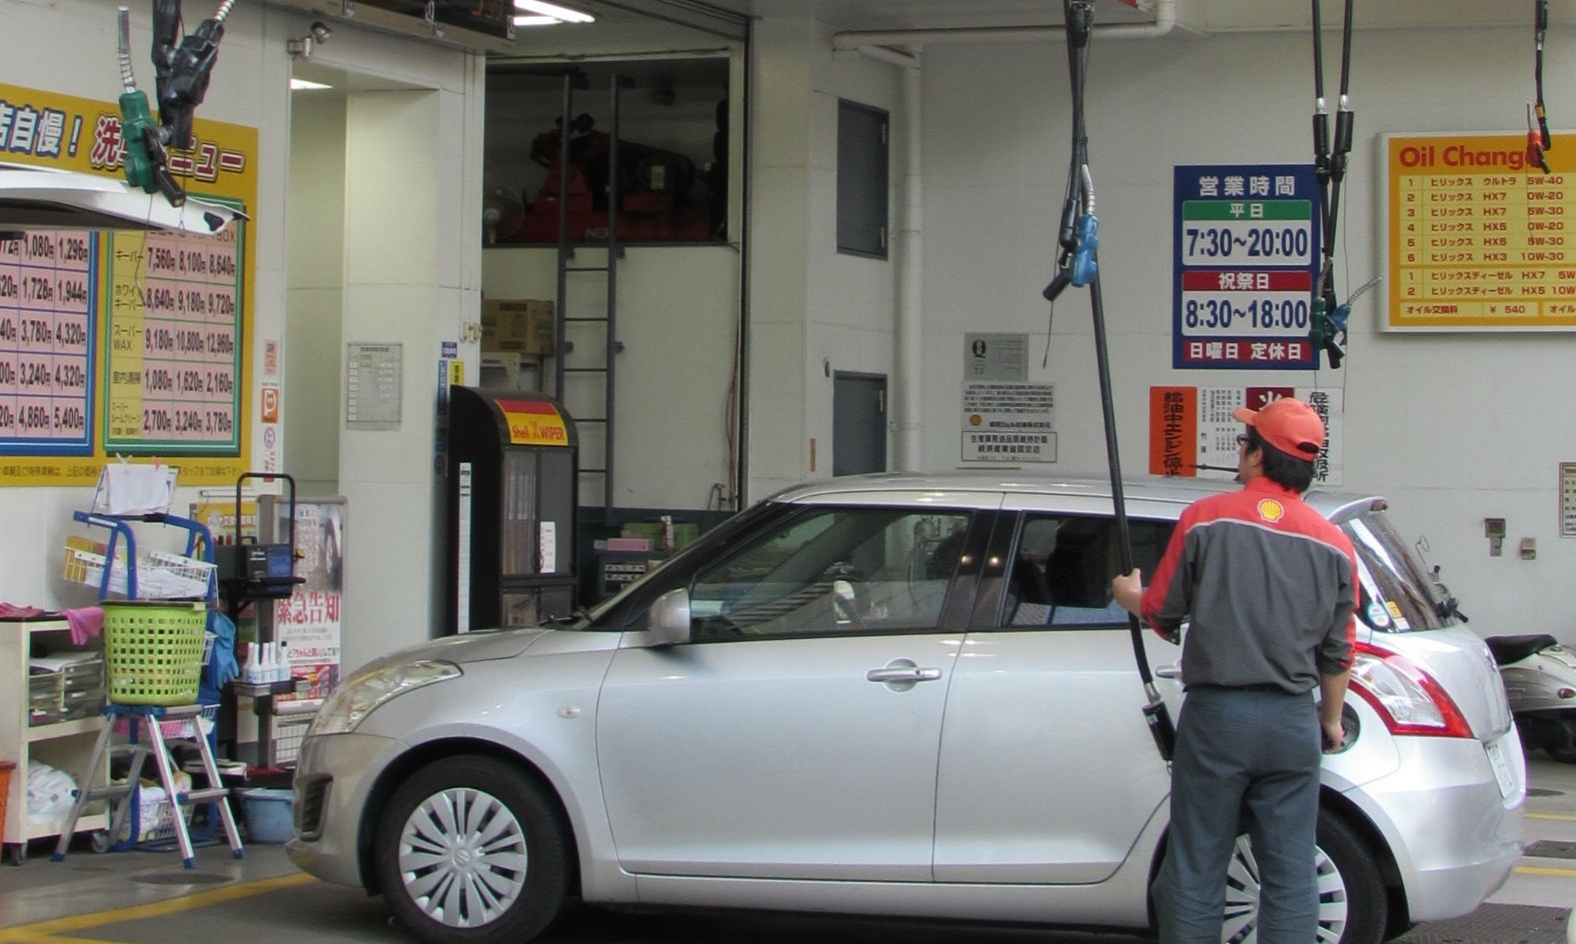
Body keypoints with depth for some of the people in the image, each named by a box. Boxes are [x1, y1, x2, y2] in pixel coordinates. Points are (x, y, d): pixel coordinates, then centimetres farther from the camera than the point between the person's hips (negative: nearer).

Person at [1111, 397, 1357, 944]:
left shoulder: (1206, 519, -5)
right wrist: (1331, 718, 25)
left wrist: (1129, 596, 23)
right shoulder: (1334, 545, 3)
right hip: (1293, 722, 2)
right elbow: (1338, 651, 9)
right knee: (1290, 877, 6)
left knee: (1196, 872, 5)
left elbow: (1162, 614, 1)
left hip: (1216, 714, -2)